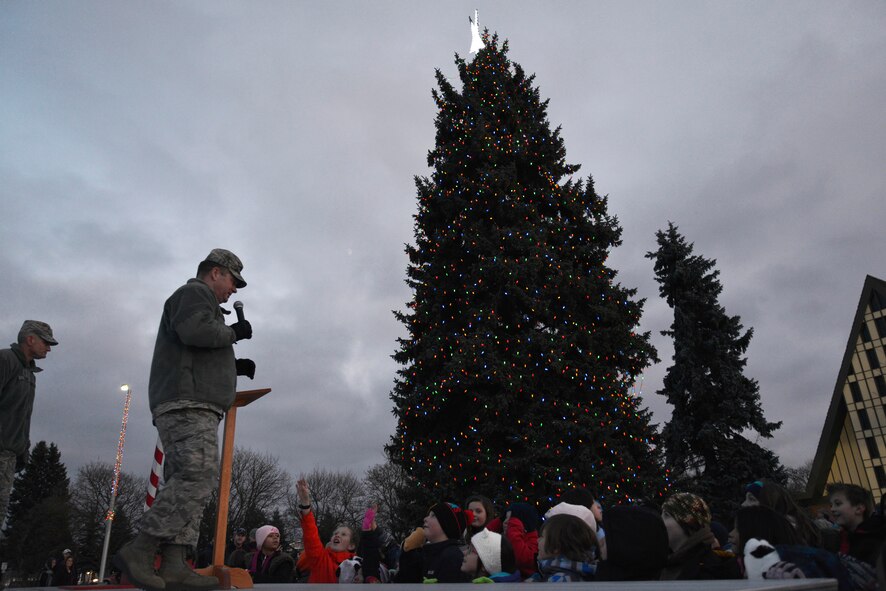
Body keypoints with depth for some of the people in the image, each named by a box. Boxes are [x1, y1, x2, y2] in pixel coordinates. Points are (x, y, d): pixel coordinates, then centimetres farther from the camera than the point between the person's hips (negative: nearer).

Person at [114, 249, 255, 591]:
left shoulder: (199, 301, 34)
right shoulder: (193, 292, 3)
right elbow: (196, 331, -20)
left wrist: (234, 367, 23)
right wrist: (234, 332, -4)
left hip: (192, 408, 11)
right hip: (187, 406, -11)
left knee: (185, 482, 1)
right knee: (199, 477, -20)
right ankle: (139, 550, -20)